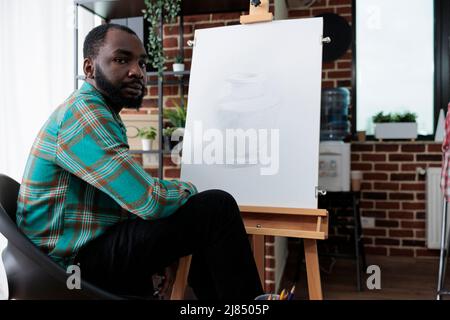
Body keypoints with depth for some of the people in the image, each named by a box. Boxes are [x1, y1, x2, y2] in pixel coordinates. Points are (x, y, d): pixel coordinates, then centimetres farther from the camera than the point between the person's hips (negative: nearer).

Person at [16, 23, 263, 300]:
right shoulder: (84, 112, -18)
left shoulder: (102, 116, 15)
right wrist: (189, 190, -6)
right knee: (216, 208, -18)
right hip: (77, 259, -10)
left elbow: (133, 198, 15)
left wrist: (163, 253, 6)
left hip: (92, 245, 10)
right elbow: (149, 200, -26)